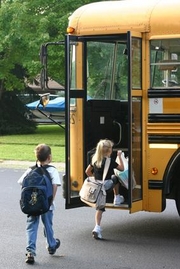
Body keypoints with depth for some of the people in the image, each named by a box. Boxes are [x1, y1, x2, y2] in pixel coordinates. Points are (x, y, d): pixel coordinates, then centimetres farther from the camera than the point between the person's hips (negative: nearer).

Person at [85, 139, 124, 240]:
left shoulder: (95, 159, 5)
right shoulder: (110, 161, -12)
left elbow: (88, 172, 12)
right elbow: (122, 168, -3)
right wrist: (119, 156, 6)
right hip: (107, 186, -5)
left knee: (100, 207, 8)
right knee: (115, 178, 27)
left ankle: (97, 227, -4)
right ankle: (117, 198, 32)